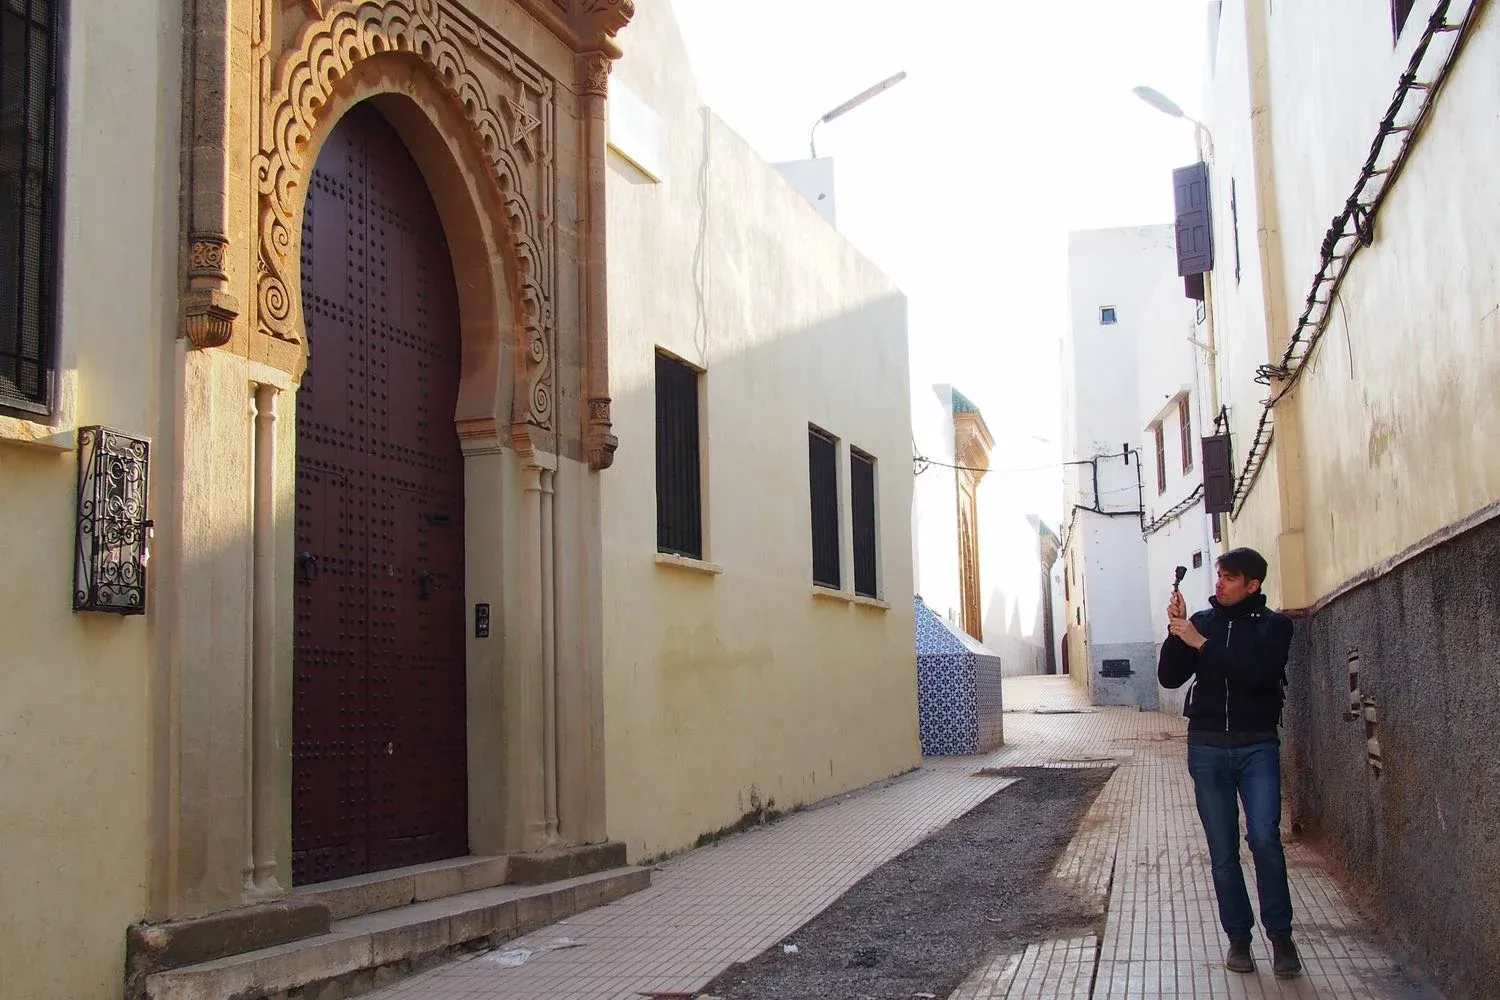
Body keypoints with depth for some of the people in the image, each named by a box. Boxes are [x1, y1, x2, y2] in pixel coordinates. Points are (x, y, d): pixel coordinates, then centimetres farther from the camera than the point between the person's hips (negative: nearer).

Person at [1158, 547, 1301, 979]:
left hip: (1257, 747, -2)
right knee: (1222, 850, 3)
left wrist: (1201, 643, -17)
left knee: (1264, 837, -15)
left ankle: (1281, 935, -2)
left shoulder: (1273, 625, 1)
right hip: (1206, 748, 3)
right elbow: (1170, 677, 3)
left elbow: (1257, 673, -17)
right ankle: (1238, 936, 13)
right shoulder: (1202, 621, 9)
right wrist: (1176, 632, -11)